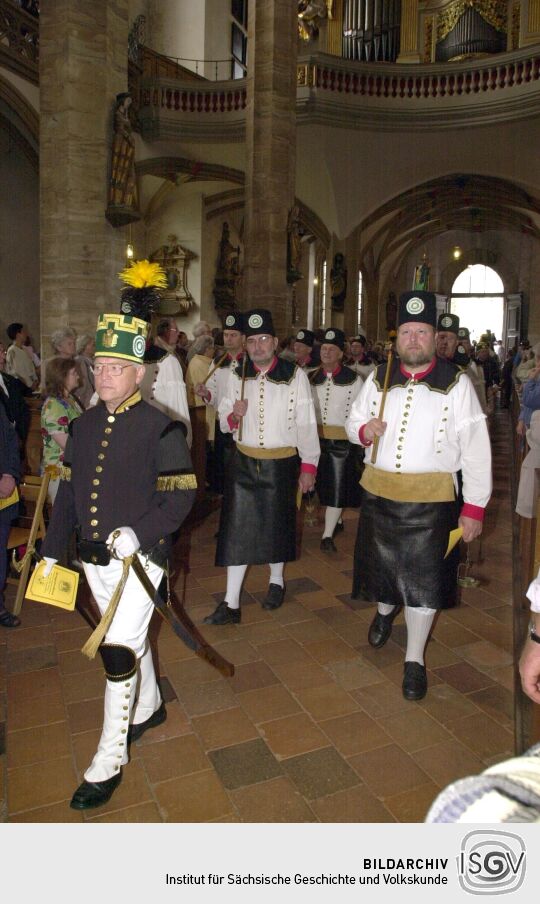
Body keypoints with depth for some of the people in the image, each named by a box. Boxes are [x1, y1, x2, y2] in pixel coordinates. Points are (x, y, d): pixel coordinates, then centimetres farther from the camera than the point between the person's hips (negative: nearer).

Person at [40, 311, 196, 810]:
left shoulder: (161, 428, -14)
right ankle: (149, 707, 47)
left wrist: (139, 533, -28)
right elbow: (68, 491, 11)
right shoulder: (83, 425, 4)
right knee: (131, 638, 22)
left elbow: (181, 496, -15)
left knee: (118, 652, -2)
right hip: (94, 560, 6)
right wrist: (52, 549, 11)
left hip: (139, 558, -6)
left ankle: (109, 762, 17)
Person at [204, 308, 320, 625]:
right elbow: (224, 422, 9)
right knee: (237, 529, 2)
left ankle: (276, 581, 40)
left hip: (281, 464, -2)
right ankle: (231, 604, 10)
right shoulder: (237, 376, 4)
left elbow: (306, 423, -6)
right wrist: (233, 415, -14)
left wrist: (309, 466, -8)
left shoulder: (295, 375, -6)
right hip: (243, 462, 3)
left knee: (276, 525, 13)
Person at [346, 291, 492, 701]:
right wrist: (364, 430, -9)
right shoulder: (379, 378, 5)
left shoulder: (456, 383, -8)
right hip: (378, 493, 4)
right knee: (382, 564, 19)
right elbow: (353, 421, 16)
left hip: (431, 499, -3)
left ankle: (415, 659, 26)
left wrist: (474, 508, -12)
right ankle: (384, 611, 54)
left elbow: (476, 450, -9)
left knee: (422, 578, 5)